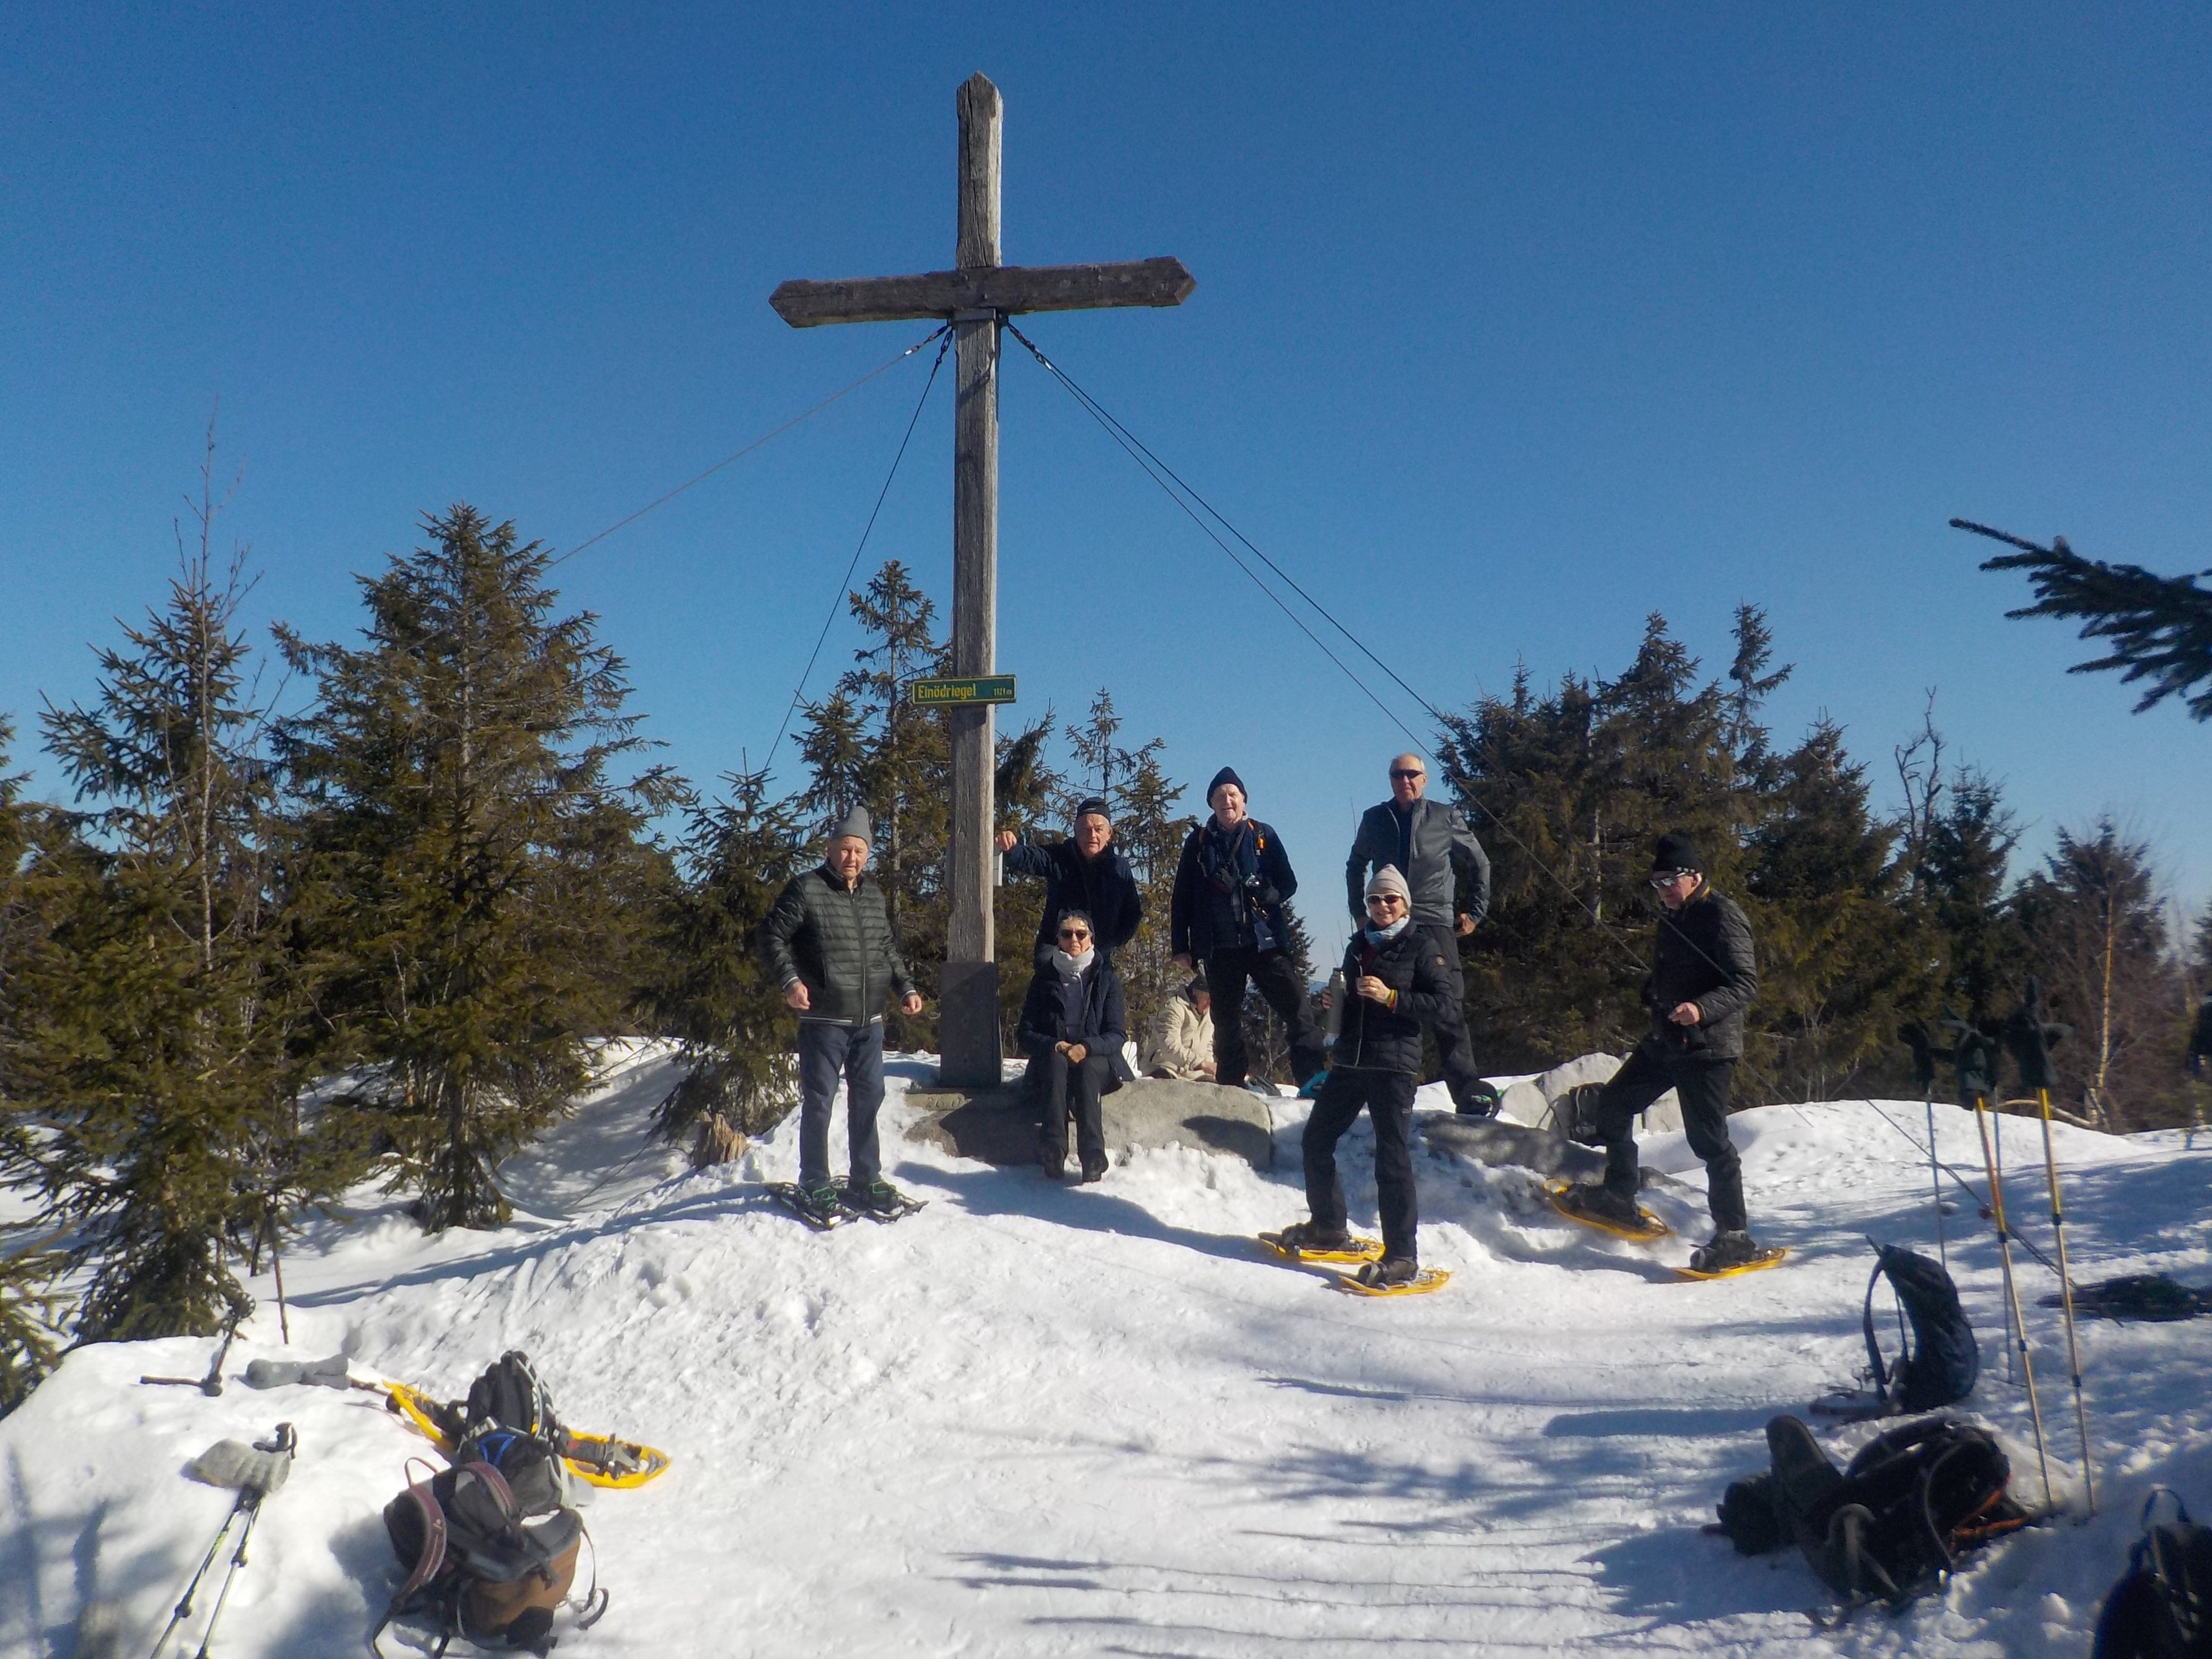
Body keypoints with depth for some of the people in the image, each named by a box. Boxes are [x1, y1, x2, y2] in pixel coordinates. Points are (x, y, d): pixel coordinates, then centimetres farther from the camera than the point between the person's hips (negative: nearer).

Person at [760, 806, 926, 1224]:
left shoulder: (874, 896, 12)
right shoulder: (806, 889, -6)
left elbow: (888, 948, 23)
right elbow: (772, 937, -6)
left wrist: (905, 987, 13)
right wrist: (790, 980, -19)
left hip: (869, 1021, 6)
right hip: (823, 1019, -6)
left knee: (868, 1098, 11)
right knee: (819, 1102, 1)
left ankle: (865, 1180, 24)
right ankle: (814, 1185, 14)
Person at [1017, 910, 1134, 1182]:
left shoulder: (1106, 978, 6)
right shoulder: (1044, 979, 9)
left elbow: (1118, 1034, -2)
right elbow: (1027, 1035, 4)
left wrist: (1086, 1048, -21)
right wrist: (1055, 1047, -17)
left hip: (1097, 1061, -1)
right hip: (1051, 1063, 1)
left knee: (1087, 1067, -35)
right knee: (1056, 1061, -34)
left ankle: (1093, 1156, -45)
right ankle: (1053, 1155, -45)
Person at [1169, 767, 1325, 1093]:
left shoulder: (1263, 836, 7)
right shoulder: (1199, 841, 8)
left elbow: (1288, 883, 7)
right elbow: (1182, 897, 9)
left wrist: (1268, 895, -15)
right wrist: (1181, 947, 4)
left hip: (1265, 941, -1)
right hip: (1220, 947, 1)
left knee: (1297, 1010, -9)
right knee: (1226, 1022, 8)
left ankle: (1313, 1079, -4)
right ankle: (1231, 1087, 16)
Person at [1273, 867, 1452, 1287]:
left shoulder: (1423, 947, -2)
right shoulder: (1359, 945, 15)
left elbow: (1440, 1003, -10)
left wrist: (1391, 997, -19)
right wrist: (1338, 999, 5)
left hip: (1393, 1065, -7)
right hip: (1350, 1062, 7)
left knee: (1392, 1157, -8)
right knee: (1317, 1138, 12)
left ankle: (1402, 1256, -2)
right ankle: (1329, 1227, 29)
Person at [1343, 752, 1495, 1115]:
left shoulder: (1446, 817, 6)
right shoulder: (1374, 819, 12)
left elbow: (1480, 864, 16)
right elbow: (1355, 867, 27)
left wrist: (1474, 911, 11)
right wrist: (1359, 912, 19)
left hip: (1435, 925, -2)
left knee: (1448, 1011, -8)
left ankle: (1467, 1090, -7)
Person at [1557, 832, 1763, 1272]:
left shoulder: (1723, 916, -13)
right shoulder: (1674, 918, 15)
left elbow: (1746, 983, -20)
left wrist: (1701, 1010, -32)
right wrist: (1653, 996, 14)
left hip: (1707, 1046, -10)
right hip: (1666, 1041, 10)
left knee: (1708, 1139, -8)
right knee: (1614, 1104, 15)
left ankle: (1735, 1237, 1)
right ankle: (1619, 1197, 26)